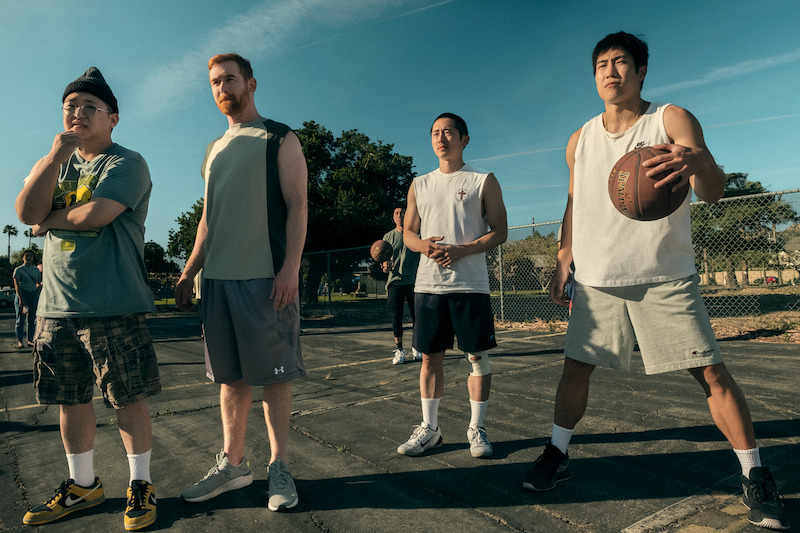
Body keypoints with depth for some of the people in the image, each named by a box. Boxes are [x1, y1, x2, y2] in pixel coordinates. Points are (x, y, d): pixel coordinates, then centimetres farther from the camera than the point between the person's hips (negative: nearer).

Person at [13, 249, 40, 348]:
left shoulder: (36, 270, 13)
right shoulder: (18, 270, 0)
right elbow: (16, 285, -7)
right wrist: (21, 298, -17)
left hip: (34, 295, 4)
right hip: (22, 294, -4)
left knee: (32, 319, 4)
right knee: (21, 319, -3)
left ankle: (30, 340, 10)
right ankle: (19, 341, 2)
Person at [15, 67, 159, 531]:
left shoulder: (127, 163, -2)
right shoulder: (56, 163, 18)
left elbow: (95, 214, -18)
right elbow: (27, 211, -1)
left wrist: (48, 220, 0)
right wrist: (58, 153, -7)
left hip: (113, 306, -6)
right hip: (57, 305, 7)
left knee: (128, 398, 0)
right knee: (70, 399, 13)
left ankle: (141, 484, 16)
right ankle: (83, 485, 30)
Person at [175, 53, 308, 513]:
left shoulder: (280, 140, 4)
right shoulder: (215, 150, 22)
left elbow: (298, 206, -6)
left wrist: (290, 267, -17)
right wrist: (190, 272, 16)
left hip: (266, 276, -6)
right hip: (218, 277, 6)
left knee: (273, 374, 0)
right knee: (231, 375, 10)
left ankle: (280, 466, 12)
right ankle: (233, 464, 21)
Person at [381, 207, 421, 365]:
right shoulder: (388, 237, 10)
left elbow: (421, 258, 11)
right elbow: (383, 259, 8)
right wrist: (385, 266, -15)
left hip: (413, 280, 0)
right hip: (395, 280, 0)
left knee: (416, 315, 1)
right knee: (396, 315, -2)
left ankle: (416, 348, 17)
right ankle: (399, 350, 8)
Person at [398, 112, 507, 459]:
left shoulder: (484, 181, 6)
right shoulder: (419, 185, 16)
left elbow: (499, 232, 1)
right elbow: (408, 233, 17)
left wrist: (462, 250, -15)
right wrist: (423, 245, -8)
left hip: (470, 283, -3)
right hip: (428, 283, 3)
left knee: (477, 355, 1)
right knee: (430, 355, 6)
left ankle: (476, 428, 16)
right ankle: (429, 428, 19)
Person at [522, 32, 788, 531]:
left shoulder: (674, 120, -4)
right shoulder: (580, 140, 8)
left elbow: (712, 192, -17)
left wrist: (698, 161, -41)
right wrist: (564, 260, 10)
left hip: (666, 276, -2)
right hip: (597, 279, 3)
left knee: (711, 371, -3)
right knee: (576, 366, 4)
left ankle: (755, 476, 15)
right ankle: (557, 454, 20)